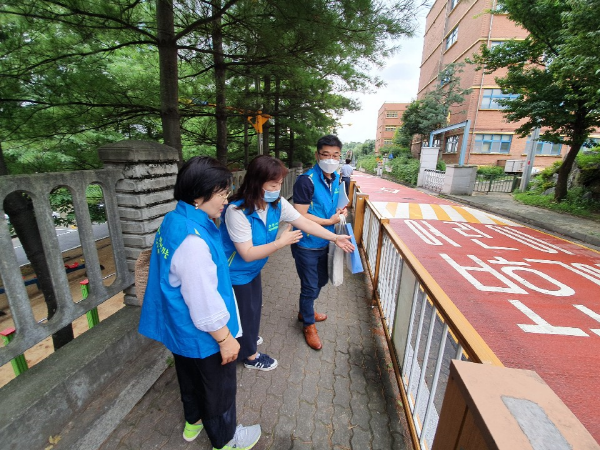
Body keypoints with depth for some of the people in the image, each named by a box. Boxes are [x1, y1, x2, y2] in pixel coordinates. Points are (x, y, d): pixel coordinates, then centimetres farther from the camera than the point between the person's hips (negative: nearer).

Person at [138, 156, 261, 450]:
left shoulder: (175, 221, -5)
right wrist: (225, 339, -16)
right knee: (219, 388, 19)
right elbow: (204, 300, -29)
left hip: (181, 330, 9)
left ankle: (193, 421, 59)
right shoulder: (192, 239, -36)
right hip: (203, 337, -9)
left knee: (191, 378, 32)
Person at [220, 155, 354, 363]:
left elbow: (306, 223, -6)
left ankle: (246, 338, 55)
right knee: (244, 312, 12)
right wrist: (280, 242, -34)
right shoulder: (237, 211, -34)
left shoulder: (278, 203, -13)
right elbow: (247, 254, -33)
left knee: (255, 306, 26)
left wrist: (335, 238, -6)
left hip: (254, 269, 7)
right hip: (235, 273, -7)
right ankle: (249, 355, 38)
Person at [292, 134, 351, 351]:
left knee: (321, 280, 24)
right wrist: (331, 221, -19)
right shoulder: (306, 181, -23)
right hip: (306, 245, -8)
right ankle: (309, 325, 35)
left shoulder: (336, 179, 1)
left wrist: (339, 211, -5)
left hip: (324, 242, 8)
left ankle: (305, 311, 50)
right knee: (310, 286, 9)